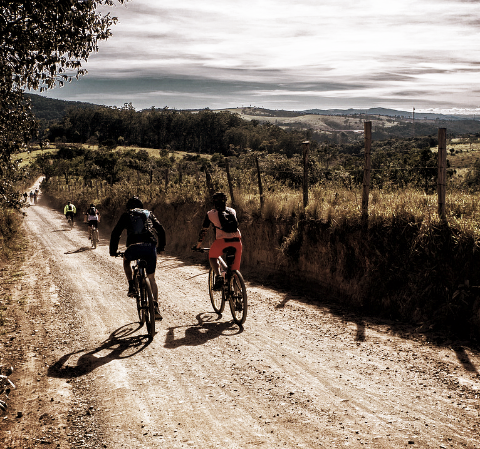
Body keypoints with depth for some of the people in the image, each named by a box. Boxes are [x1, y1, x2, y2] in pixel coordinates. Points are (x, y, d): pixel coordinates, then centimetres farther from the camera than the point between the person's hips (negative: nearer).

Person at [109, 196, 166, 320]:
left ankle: (131, 287, 17)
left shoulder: (126, 215, 20)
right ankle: (156, 307, 5)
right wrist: (161, 247, 37)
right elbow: (161, 230, 27)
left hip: (134, 247, -2)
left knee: (126, 260, 33)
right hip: (151, 247, 2)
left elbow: (116, 233, 16)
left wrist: (113, 251, 25)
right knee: (151, 278, 15)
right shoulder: (149, 214, 27)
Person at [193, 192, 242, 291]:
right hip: (237, 240, 3)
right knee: (235, 266, 16)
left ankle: (218, 276, 0)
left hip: (222, 240, -3)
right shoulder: (232, 211, 24)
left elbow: (203, 230, 21)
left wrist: (198, 245, 33)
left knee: (212, 256, 23)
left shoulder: (210, 214, 16)